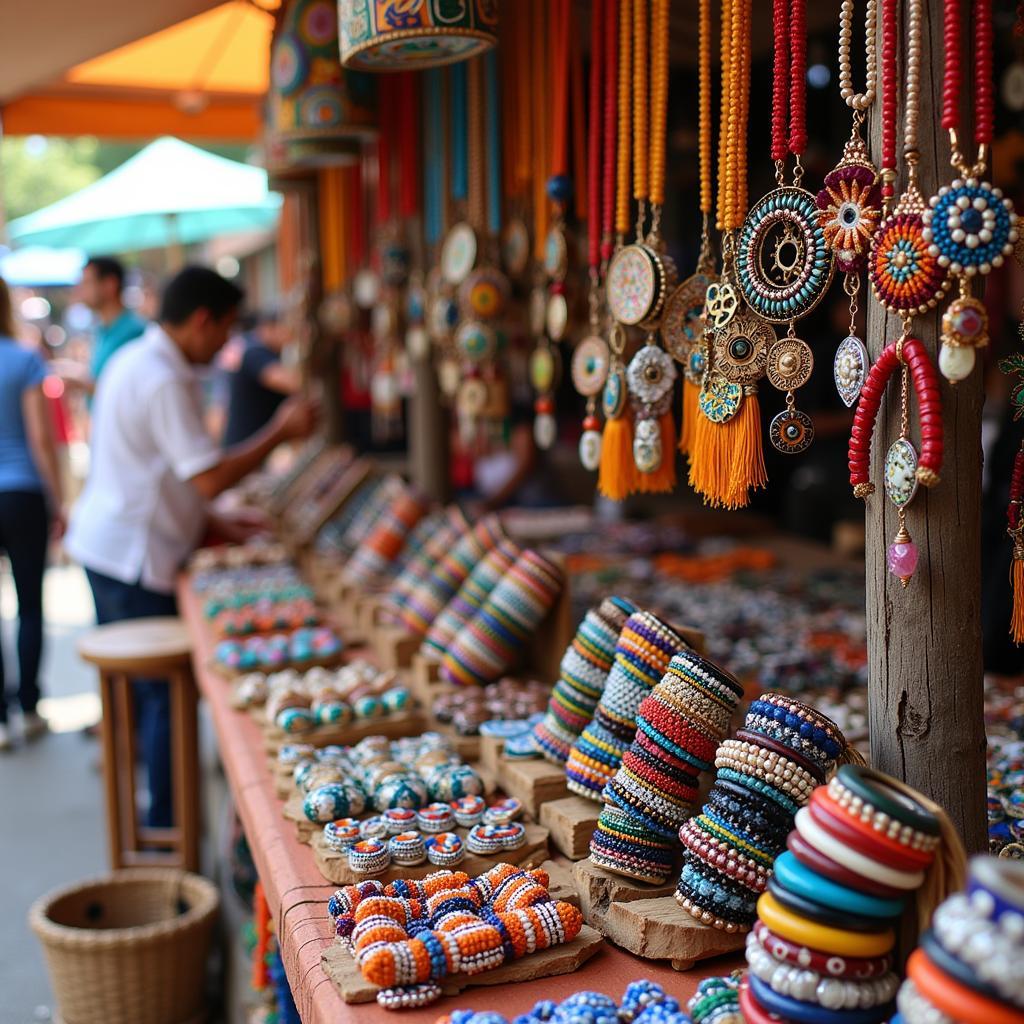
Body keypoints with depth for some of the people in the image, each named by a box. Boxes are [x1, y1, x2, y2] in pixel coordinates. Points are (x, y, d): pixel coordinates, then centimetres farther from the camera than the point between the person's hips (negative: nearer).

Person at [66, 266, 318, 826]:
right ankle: (165, 826, 8)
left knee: (130, 687, 19)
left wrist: (210, 522, 17)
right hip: (134, 558, -11)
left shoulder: (133, 361, 13)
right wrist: (281, 430, -13)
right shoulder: (164, 382, -20)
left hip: (102, 545, 11)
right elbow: (211, 477, -24)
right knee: (166, 692, -1)